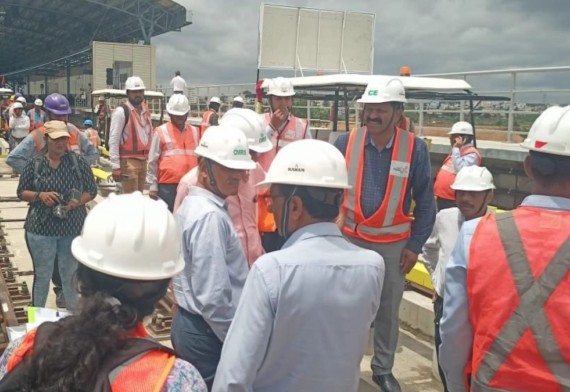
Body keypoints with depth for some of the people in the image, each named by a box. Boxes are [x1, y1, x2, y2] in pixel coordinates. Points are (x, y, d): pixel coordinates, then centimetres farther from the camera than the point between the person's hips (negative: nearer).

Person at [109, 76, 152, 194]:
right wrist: (115, 166, -17)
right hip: (128, 161, -7)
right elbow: (113, 140, -13)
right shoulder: (121, 111, -11)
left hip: (143, 160, 7)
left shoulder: (146, 110, 12)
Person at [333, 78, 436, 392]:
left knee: (388, 310, 15)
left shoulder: (415, 148, -10)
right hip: (349, 238, 0)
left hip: (393, 244, 0)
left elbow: (425, 202, -3)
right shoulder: (345, 142, -8)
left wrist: (415, 245, -4)